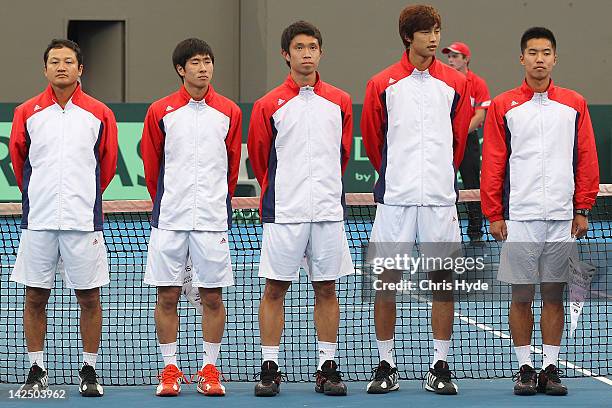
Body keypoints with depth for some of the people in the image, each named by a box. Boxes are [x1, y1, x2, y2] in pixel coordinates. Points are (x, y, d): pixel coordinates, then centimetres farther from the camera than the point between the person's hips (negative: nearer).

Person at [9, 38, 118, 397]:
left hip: (83, 220, -1)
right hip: (38, 220, 1)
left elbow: (108, 164, 13)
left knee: (89, 298, 2)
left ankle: (89, 370, 12)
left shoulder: (99, 114, 4)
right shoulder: (27, 113, 5)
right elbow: (19, 160, 15)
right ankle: (37, 370, 14)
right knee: (35, 297, 4)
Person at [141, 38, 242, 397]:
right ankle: (170, 369, 10)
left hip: (212, 219, 0)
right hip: (169, 219, 0)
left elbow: (232, 167, 12)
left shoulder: (229, 112, 5)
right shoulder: (161, 112, 3)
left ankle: (210, 369, 10)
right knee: (167, 296, 1)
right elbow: (152, 165, 12)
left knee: (213, 297, 1)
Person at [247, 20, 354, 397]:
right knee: (275, 289, -1)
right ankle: (270, 368, 5)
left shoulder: (340, 102, 7)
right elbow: (260, 158, 11)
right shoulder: (270, 105, 1)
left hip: (328, 210, 2)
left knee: (327, 289, 5)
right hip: (284, 211, -2)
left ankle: (328, 367, 10)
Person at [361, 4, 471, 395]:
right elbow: (373, 140, 13)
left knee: (443, 280, 1)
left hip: (440, 198, 1)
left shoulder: (456, 83, 6)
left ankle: (440, 366, 8)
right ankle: (386, 366, 9)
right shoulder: (383, 84, 3)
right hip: (395, 199, -1)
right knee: (387, 280, 0)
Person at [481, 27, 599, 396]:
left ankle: (551, 368, 9)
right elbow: (493, 164, 3)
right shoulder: (503, 107, 4)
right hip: (519, 218, -1)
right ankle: (525, 368, 8)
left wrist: (583, 210, 1)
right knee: (522, 295, 1)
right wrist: (493, 214, -2)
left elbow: (587, 160, 6)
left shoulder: (575, 105, 7)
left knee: (555, 295, 4)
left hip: (563, 218, 1)